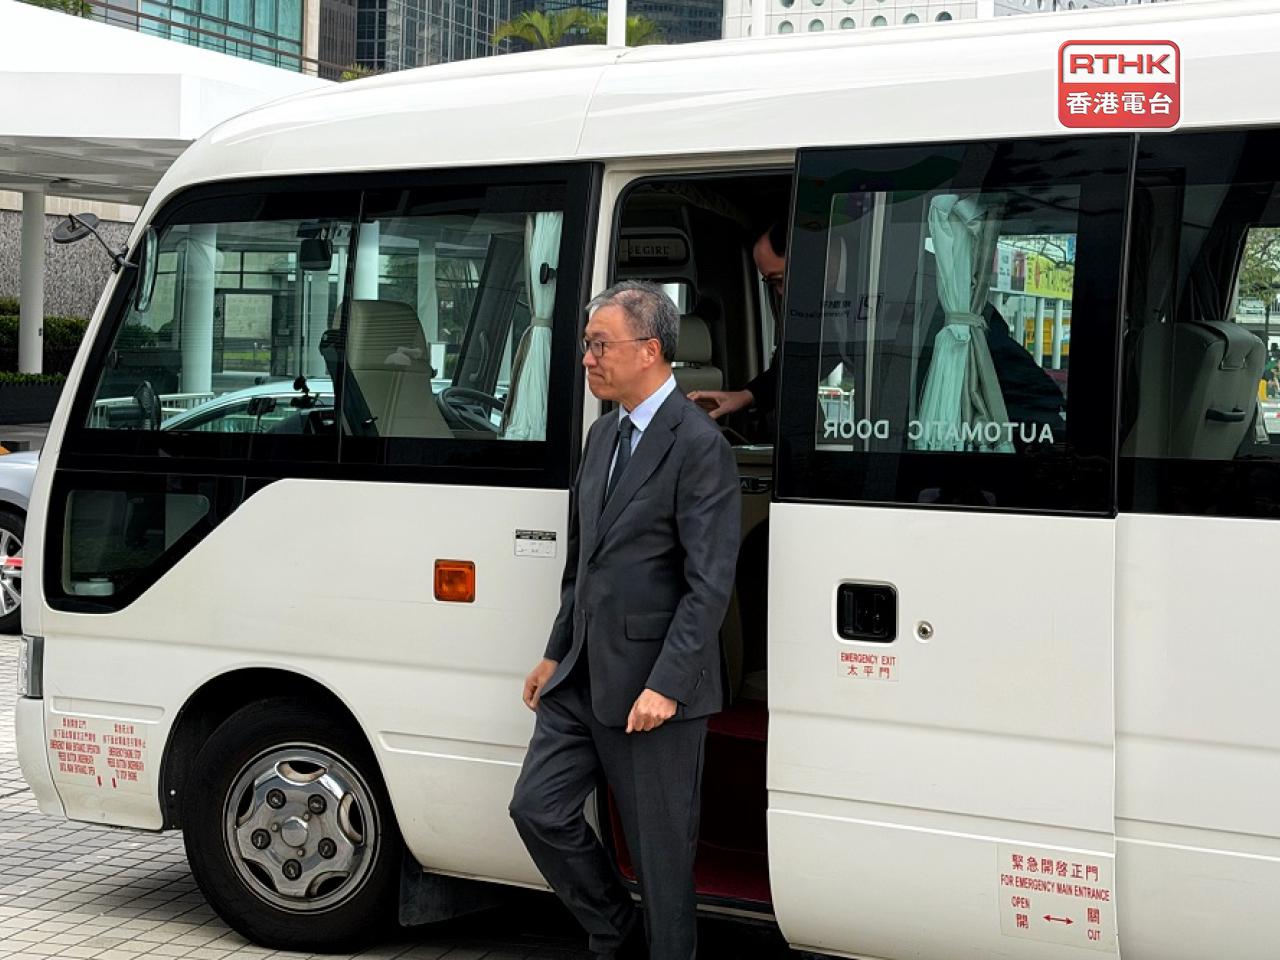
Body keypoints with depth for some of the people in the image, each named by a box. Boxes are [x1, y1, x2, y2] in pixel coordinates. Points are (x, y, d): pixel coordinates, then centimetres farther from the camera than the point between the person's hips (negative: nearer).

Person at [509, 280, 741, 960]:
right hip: (584, 676, 8)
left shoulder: (699, 446, -14)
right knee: (538, 808, 9)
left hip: (654, 685, -8)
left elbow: (709, 585, -18)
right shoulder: (603, 434, 12)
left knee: (660, 849, 3)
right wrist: (556, 655, 18)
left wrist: (665, 686, -22)